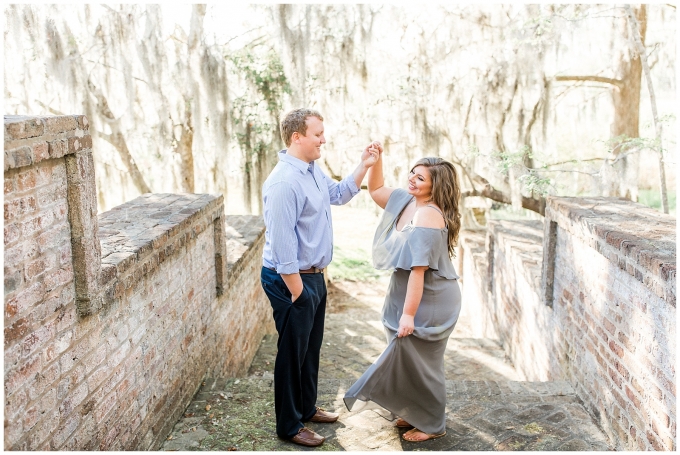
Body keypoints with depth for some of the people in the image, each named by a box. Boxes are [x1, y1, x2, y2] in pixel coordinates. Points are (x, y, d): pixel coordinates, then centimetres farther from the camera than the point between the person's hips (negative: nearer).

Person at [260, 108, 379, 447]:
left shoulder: (313, 170, 6)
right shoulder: (284, 182, -25)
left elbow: (339, 194, 23)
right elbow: (281, 244, -26)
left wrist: (364, 166, 12)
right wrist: (296, 291, -22)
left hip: (314, 276, 10)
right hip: (292, 279, -10)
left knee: (311, 347, 22)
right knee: (293, 353, 5)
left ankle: (307, 407, 41)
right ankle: (289, 426, 22)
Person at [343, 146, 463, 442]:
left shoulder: (428, 215, -25)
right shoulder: (405, 201, 2)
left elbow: (418, 269, -27)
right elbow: (376, 190, 21)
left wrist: (408, 314, -26)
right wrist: (376, 160, 5)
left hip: (429, 302, -9)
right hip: (407, 294, 9)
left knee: (421, 361, 5)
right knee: (406, 356, 20)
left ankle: (433, 425, 24)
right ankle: (417, 414, 39)